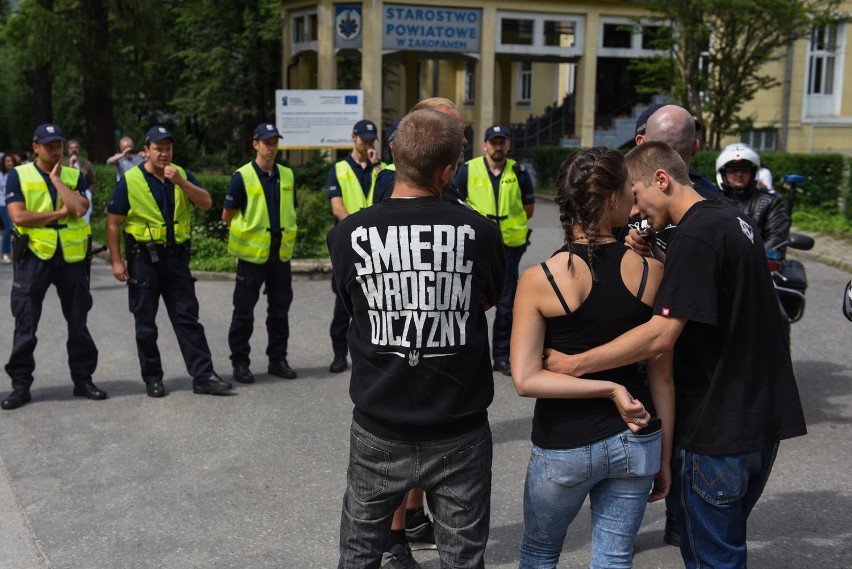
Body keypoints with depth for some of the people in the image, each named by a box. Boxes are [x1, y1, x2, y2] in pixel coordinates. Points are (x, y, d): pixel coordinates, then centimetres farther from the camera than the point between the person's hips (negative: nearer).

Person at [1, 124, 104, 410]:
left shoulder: (74, 176, 7)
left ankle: (83, 379, 21)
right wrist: (59, 213, -11)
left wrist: (56, 179, -8)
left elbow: (80, 208, -11)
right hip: (34, 256, -2)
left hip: (72, 257, 2)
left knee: (78, 322, 10)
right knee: (25, 325, 2)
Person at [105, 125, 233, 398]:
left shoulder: (182, 175, 6)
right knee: (146, 324, 5)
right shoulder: (130, 180, -5)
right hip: (144, 259, -2)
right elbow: (113, 223, -3)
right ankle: (152, 378, 17)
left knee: (188, 317, 1)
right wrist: (116, 261, -8)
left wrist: (180, 182, -18)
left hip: (176, 257, 3)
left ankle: (203, 376, 3)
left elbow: (206, 203, -6)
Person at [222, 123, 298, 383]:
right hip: (252, 252, -4)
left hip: (281, 252, 5)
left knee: (280, 309, 11)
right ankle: (240, 362, 12)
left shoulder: (287, 175, 7)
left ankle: (278, 359, 22)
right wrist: (251, 226, 2)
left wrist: (284, 229, 7)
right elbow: (227, 216, -2)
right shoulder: (243, 176, -7)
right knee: (244, 310, 2)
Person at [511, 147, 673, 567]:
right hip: (635, 441, 2)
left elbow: (525, 379, -18)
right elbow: (662, 375, -1)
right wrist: (664, 456, 8)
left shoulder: (539, 280, -14)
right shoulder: (651, 272, -7)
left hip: (565, 446, -2)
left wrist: (609, 388, -13)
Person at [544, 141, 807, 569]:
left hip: (717, 431, -9)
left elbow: (661, 336, -26)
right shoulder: (736, 220, 10)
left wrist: (574, 364, -24)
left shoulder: (695, 237, -20)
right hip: (763, 419, 9)